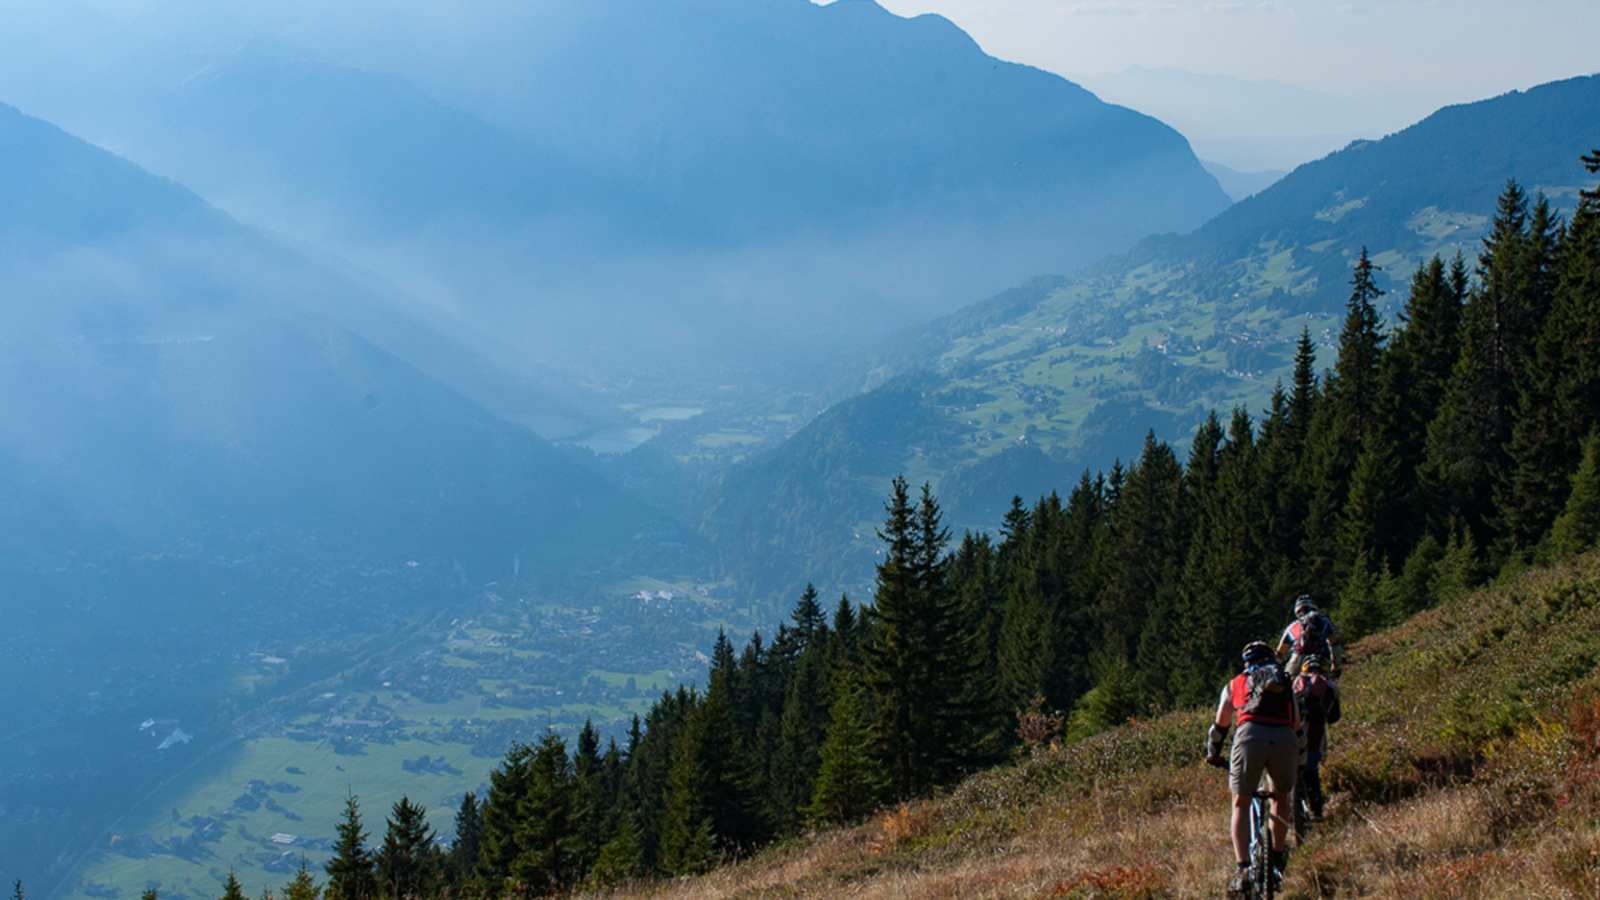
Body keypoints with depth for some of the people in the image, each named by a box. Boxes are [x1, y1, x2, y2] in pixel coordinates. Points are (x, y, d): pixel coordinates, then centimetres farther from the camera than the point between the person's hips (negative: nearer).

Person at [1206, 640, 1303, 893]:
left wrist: (1213, 755, 53)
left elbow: (1219, 727, 36)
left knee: (1241, 804, 13)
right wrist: (1298, 762, 52)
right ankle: (1277, 859, 27)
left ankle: (1243, 869, 0)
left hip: (1250, 737, -1)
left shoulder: (1235, 685, 28)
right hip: (1285, 740, 1)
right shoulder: (1286, 685, 32)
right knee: (1282, 798, 27)